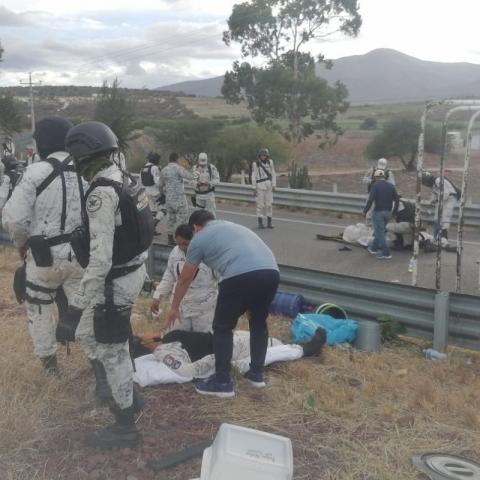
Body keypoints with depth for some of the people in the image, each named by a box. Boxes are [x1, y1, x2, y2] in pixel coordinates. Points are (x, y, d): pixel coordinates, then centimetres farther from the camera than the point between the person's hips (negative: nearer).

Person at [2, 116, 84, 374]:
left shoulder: (36, 172, -16)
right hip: (81, 253, 3)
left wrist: (21, 242, 4)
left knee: (39, 307, 19)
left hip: (44, 256, -3)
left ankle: (48, 360, 30)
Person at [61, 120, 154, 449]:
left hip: (114, 282, -9)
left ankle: (125, 428, 24)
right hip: (133, 271, 9)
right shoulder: (125, 182, 4)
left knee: (112, 352, 7)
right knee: (86, 333, 25)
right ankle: (126, 395, 39)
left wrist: (77, 308, -27)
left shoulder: (101, 194, -25)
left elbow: (100, 259, -30)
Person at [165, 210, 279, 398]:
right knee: (259, 321, 27)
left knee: (222, 328, 14)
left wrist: (174, 308, 41)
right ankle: (257, 373, 36)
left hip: (241, 276, -6)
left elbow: (184, 279, 26)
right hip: (271, 272, 6)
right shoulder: (234, 226, 36)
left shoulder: (199, 239, 18)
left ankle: (222, 382, 20)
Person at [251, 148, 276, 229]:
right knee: (260, 204, -2)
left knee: (269, 204, 3)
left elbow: (273, 174, 7)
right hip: (260, 186, -3)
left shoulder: (270, 162, 4)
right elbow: (254, 177, -2)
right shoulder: (255, 164, -4)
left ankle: (269, 223, 10)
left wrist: (274, 185, -1)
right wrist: (254, 188, -6)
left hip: (269, 186, 3)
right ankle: (260, 223, 6)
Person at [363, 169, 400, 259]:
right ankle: (373, 248, 33)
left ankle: (386, 253, -5)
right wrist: (394, 211, 17)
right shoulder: (391, 186, 8)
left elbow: (370, 199, -18)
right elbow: (396, 199, 8)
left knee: (379, 232, -2)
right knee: (380, 231, 21)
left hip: (378, 212, -7)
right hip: (388, 212, 7)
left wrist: (365, 211, -10)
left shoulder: (375, 185, -10)